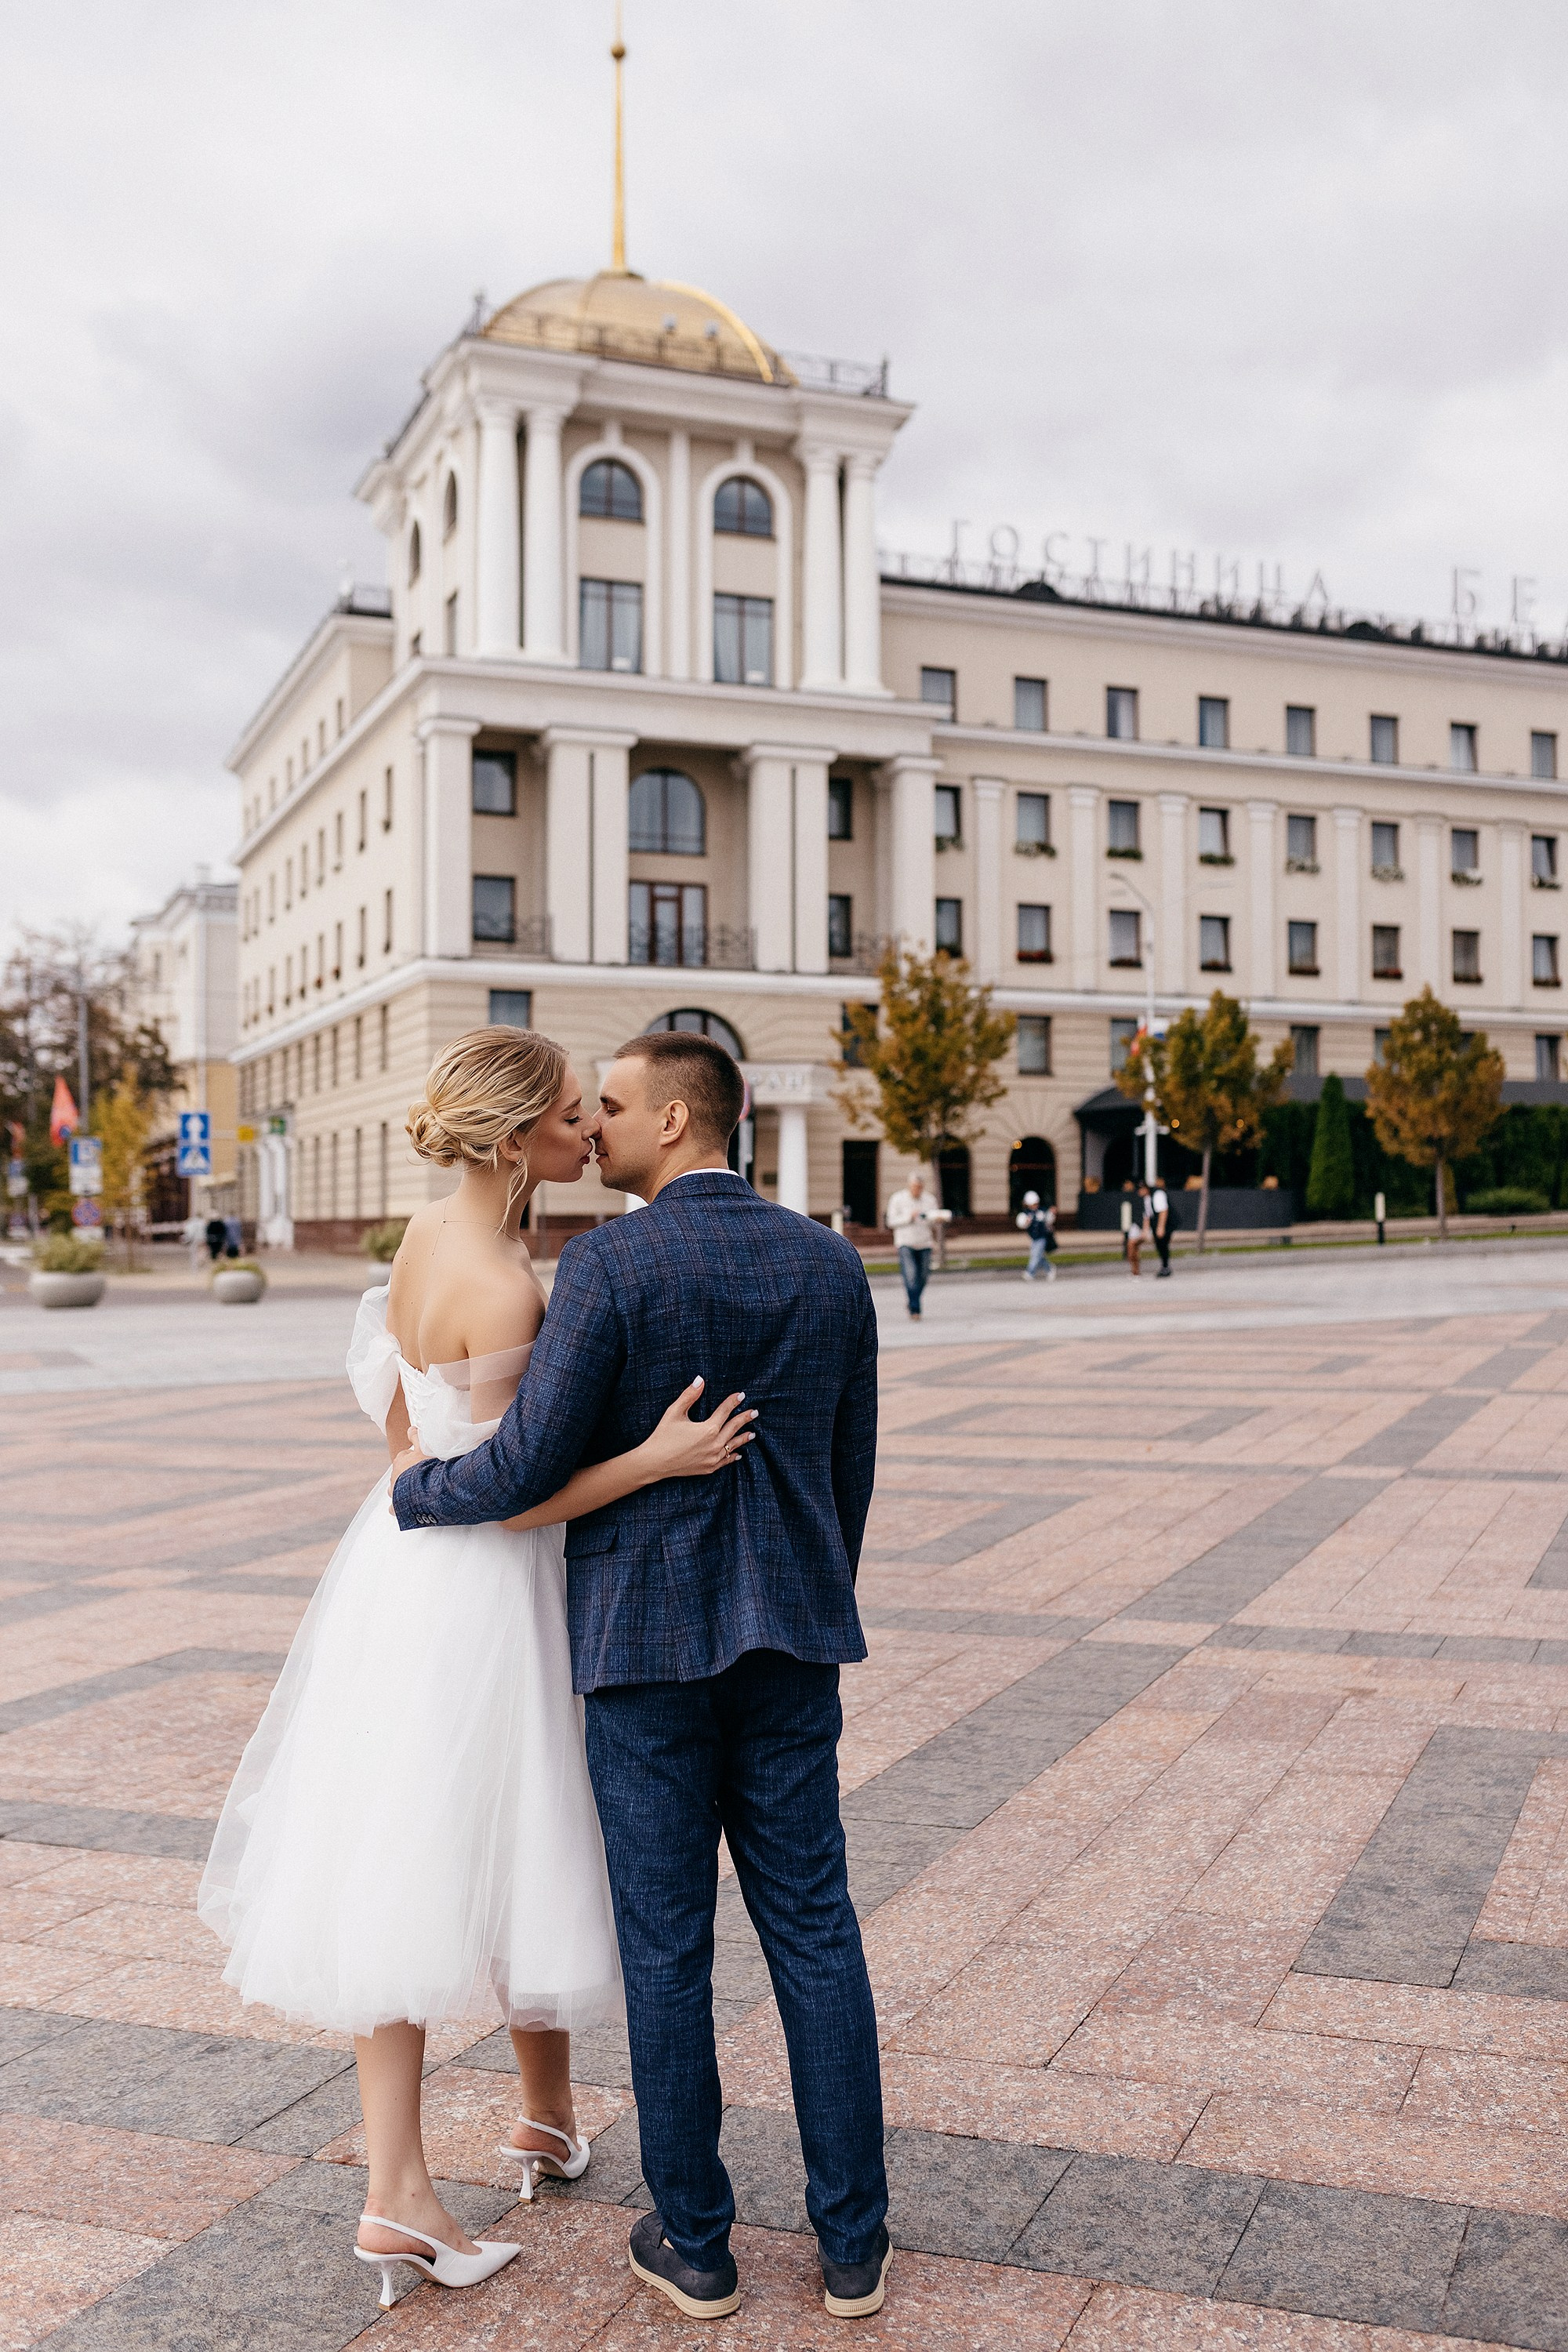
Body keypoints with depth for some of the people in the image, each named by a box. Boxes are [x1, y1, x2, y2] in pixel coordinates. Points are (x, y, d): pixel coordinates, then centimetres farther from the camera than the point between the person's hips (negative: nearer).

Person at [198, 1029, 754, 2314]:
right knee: (513, 1861, 13)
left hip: (403, 1558, 9)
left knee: (401, 1874, 9)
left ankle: (398, 2195, 17)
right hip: (478, 1594, -9)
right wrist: (657, 1459, -27)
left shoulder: (428, 1233, 4)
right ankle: (548, 2113, 36)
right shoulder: (505, 1290, -24)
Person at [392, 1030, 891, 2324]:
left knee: (667, 1944, 9)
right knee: (814, 1932, 12)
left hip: (643, 1640, -4)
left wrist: (412, 1490, 5)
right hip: (785, 1641, 4)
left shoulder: (608, 1267, -14)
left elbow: (525, 1471, -15)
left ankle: (697, 2241, 22)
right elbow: (850, 1472, 7)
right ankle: (854, 2241, 19)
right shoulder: (831, 1264, 1)